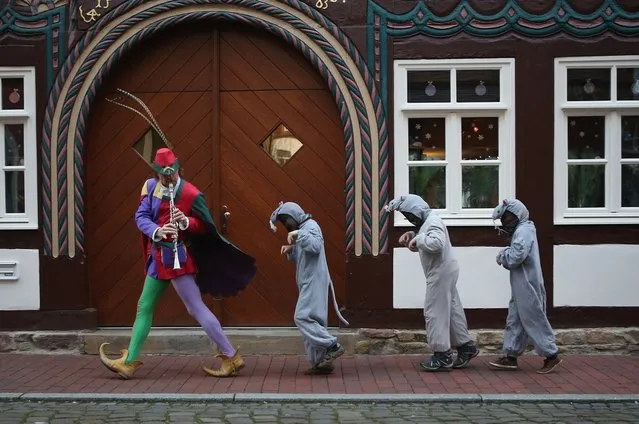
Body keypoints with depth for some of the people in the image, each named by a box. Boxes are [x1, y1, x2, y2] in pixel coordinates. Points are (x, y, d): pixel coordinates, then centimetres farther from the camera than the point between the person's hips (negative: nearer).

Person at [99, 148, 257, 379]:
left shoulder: (190, 194, -12)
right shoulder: (150, 186, 5)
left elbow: (206, 226, -7)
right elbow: (141, 216, -3)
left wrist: (187, 221, -27)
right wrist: (156, 231, -22)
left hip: (176, 257, -7)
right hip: (158, 257, 7)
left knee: (196, 308, -7)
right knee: (144, 308, 11)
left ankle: (231, 357, -1)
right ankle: (129, 362, 21)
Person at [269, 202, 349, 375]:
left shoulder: (310, 226, -8)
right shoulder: (301, 229, 21)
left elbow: (316, 246, -27)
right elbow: (297, 259, 24)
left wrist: (298, 234, -26)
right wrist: (290, 250, 6)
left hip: (314, 282, -10)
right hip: (307, 284, 10)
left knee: (303, 318, -16)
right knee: (311, 320, 7)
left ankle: (333, 346, -13)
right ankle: (321, 362, 9)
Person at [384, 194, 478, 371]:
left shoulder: (433, 222, -17)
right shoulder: (425, 222, 15)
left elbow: (437, 243, -35)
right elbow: (423, 246, 20)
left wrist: (418, 239, -24)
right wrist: (411, 237, 3)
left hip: (441, 272, -10)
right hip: (443, 272, 10)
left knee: (435, 312, -6)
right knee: (451, 310, 15)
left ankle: (442, 356, -1)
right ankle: (466, 346, 24)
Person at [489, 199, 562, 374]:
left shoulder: (523, 231, -15)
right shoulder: (521, 230, 18)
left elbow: (515, 256, -28)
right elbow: (513, 260, 14)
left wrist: (503, 253, -9)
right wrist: (505, 257, -5)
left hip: (527, 287, -10)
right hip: (521, 287, 10)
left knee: (534, 321, -3)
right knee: (514, 321, 10)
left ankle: (551, 355, 6)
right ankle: (511, 356, 14)